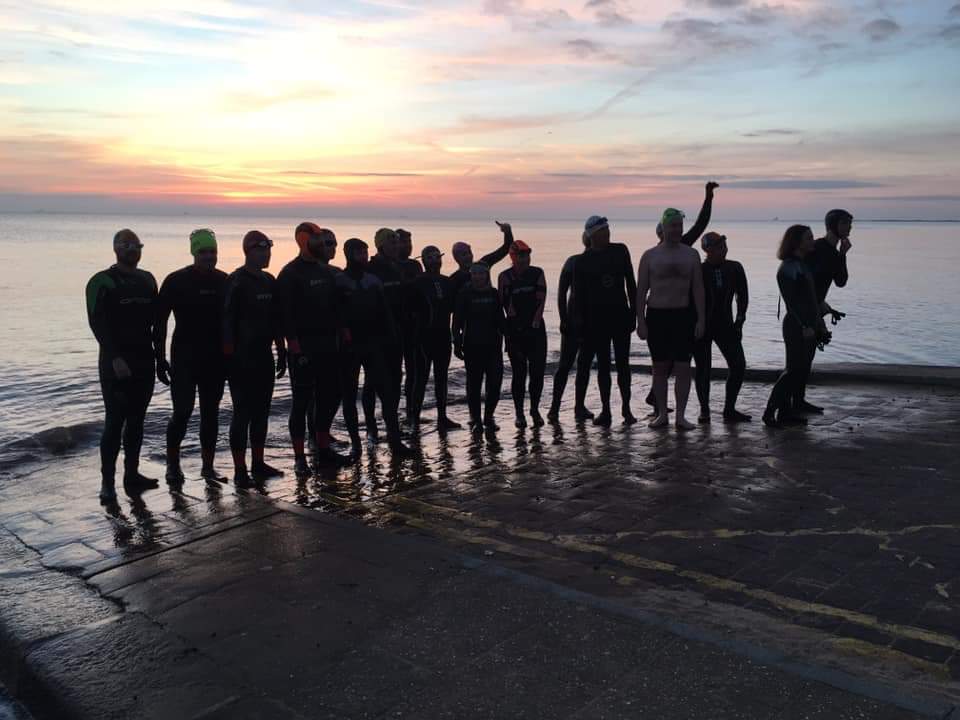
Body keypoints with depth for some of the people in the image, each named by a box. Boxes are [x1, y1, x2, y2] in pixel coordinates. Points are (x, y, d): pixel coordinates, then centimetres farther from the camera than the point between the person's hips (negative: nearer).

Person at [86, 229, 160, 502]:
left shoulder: (147, 280, 13)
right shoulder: (102, 282, -5)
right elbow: (97, 323, -13)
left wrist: (157, 349, 7)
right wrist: (115, 357, -21)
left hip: (144, 360, 6)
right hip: (116, 363, -6)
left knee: (136, 421, 9)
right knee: (114, 421, -7)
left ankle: (132, 474, 16)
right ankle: (107, 482, -2)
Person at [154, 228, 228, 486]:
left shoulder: (224, 281, 6)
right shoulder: (176, 281, -5)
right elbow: (160, 321, -3)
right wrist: (160, 358, -7)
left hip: (215, 359, 4)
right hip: (184, 359, -4)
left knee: (211, 412, 8)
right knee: (182, 411, -7)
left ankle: (208, 466, 18)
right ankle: (172, 464, 12)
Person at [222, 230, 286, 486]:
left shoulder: (269, 281, 12)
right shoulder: (236, 282, -10)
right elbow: (227, 322, -13)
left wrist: (281, 352, 15)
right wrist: (230, 357, -16)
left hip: (264, 357, 7)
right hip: (242, 360, -7)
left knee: (261, 412, 12)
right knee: (243, 413, -4)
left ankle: (258, 464, 21)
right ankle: (240, 469, 3)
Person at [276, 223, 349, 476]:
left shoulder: (327, 271, 13)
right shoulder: (291, 273, -9)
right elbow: (286, 313, -14)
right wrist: (294, 346, -19)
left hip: (327, 346, 7)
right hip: (304, 348, -7)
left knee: (330, 396, 12)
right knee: (302, 402, -1)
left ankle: (323, 450, 25)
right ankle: (300, 458, 6)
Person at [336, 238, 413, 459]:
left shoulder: (374, 281, 9)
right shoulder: (338, 282, -3)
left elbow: (384, 312, 10)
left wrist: (390, 337, 3)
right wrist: (342, 330, -21)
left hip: (373, 345, 3)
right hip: (349, 348, -3)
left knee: (388, 391, -4)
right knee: (349, 396, 4)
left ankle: (395, 441, -1)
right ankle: (355, 443, 14)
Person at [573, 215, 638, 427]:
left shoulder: (620, 250, 4)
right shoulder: (583, 261, -2)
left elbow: (630, 282, 7)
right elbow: (578, 294, 1)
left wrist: (634, 311, 3)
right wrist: (584, 322, -3)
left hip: (621, 314, 1)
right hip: (597, 317, -1)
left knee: (623, 362, 2)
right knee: (603, 364, 3)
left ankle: (626, 408, 9)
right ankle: (605, 410, 9)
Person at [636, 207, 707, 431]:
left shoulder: (691, 254, 6)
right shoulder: (650, 256, 2)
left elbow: (698, 289, 5)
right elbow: (641, 291, 1)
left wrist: (700, 320, -3)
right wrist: (640, 322, -6)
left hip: (684, 316, 1)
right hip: (657, 316, -1)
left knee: (683, 368, -2)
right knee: (660, 368, 5)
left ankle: (681, 416, 5)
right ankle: (662, 414, 14)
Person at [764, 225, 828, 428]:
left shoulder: (803, 265, 17)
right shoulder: (788, 268, -12)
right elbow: (791, 301, -18)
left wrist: (820, 325, 18)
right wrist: (805, 326, -22)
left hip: (809, 325, 9)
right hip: (797, 326, -9)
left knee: (801, 370, 10)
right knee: (795, 369, -8)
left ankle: (785, 411, 16)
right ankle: (770, 411, -4)